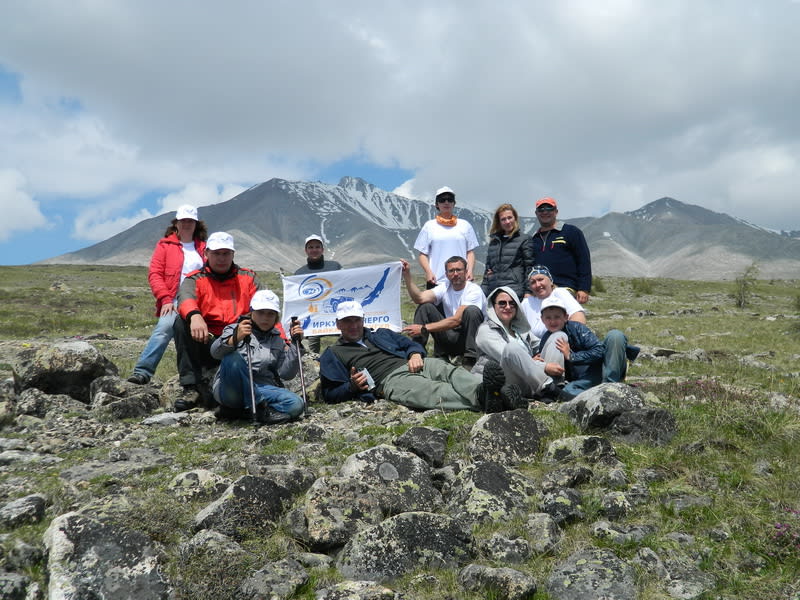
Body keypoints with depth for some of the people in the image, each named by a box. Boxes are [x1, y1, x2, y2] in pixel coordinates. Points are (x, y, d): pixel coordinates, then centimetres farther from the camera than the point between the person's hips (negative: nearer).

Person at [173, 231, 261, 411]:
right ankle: (192, 387, -25)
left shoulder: (248, 278, 13)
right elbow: (185, 297, -18)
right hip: (206, 346, 0)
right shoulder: (195, 280, 8)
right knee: (181, 322, -25)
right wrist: (194, 316, -42)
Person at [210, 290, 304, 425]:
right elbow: (215, 352, -16)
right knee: (233, 358, -33)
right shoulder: (235, 329, 5)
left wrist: (295, 344, -4)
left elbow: (286, 374, 5)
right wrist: (235, 339, -36)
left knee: (296, 404, -24)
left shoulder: (278, 341, 18)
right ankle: (258, 408, -24)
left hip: (261, 390, 4)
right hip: (230, 390, -3)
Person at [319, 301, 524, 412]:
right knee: (434, 392, -36)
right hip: (391, 379, -5)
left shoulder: (381, 334, 34)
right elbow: (330, 394, 16)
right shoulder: (333, 354, 23)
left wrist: (416, 354, 2)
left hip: (412, 364, 5)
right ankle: (481, 398, -63)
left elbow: (410, 343, 28)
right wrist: (353, 386, -5)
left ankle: (502, 391, -53)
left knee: (451, 372, -29)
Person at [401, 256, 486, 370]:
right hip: (450, 337, 4)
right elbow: (420, 298, -17)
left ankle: (470, 360, -27)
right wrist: (407, 275, -28)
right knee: (425, 307, -11)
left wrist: (424, 329, -30)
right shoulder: (444, 287, 1)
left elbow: (456, 320, -27)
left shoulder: (474, 290, -17)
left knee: (472, 310, -32)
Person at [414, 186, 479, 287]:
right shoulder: (429, 226, 10)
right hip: (436, 281, -1)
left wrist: (470, 270, -4)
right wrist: (428, 272, -9)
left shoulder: (465, 225, 13)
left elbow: (470, 252, 12)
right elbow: (423, 254, 7)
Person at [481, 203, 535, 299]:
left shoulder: (524, 239, 5)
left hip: (514, 291, -4)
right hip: (492, 292, 5)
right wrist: (483, 291, 14)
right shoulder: (494, 241, 20)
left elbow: (529, 268, 0)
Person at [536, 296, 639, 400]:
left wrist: (571, 356, -20)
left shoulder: (576, 327, -5)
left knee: (615, 335, -24)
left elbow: (599, 351, -15)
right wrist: (544, 367, -17)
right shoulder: (545, 342, 4)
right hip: (586, 380, 1)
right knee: (567, 392, -31)